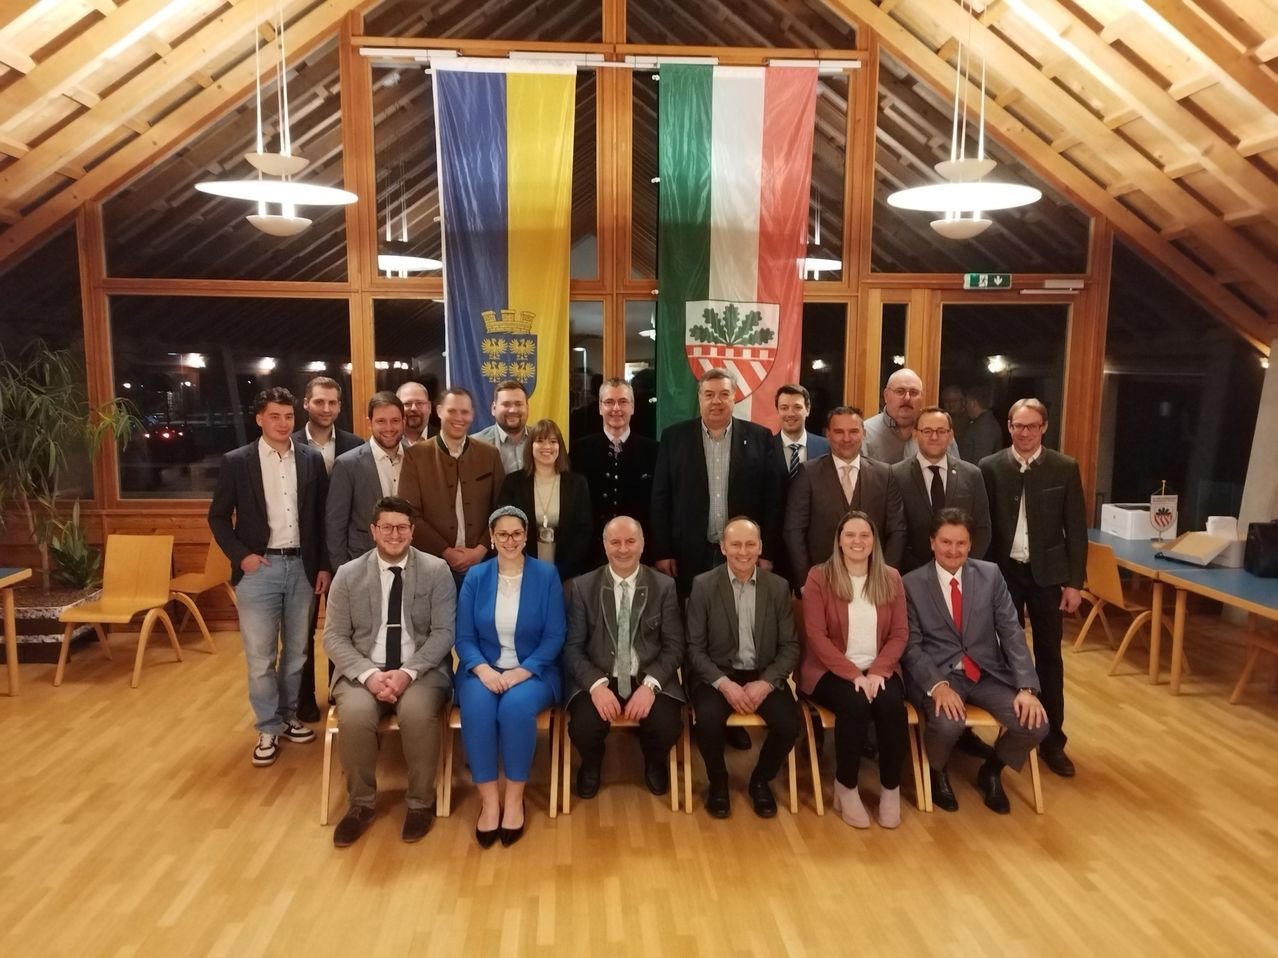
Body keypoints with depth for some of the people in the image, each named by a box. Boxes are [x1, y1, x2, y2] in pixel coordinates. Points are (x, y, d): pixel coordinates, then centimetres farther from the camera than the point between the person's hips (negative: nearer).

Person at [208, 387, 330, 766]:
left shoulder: (312, 459, 3)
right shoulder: (236, 462, -2)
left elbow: (322, 516, 7)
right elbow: (218, 517, 2)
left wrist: (324, 565, 3)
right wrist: (241, 555, -10)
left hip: (302, 566, 2)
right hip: (259, 568, -2)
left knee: (296, 651, 13)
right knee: (260, 656, 2)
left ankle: (288, 715, 30)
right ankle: (269, 727, 17)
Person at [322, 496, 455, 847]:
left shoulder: (436, 570, -1)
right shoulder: (348, 575, 3)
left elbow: (444, 632, -5)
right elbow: (334, 637, 0)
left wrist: (408, 672, -20)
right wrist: (369, 674, -17)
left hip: (421, 670, -1)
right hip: (364, 670, 2)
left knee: (416, 712, -32)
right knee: (355, 714, -29)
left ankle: (420, 802, -7)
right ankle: (361, 803, -3)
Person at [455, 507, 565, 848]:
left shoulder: (546, 574, -1)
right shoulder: (475, 576, 3)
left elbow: (555, 636, -5)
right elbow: (463, 638, 0)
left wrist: (521, 672, -18)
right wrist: (483, 670, -19)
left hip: (532, 672, -1)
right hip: (484, 670, 1)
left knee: (516, 706, -32)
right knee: (477, 708, -31)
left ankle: (515, 797, -13)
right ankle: (489, 800, -16)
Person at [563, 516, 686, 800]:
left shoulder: (664, 586, 1)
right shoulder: (582, 586, 1)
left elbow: (674, 646, -1)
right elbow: (573, 647, -2)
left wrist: (650, 684, -18)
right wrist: (596, 684, -20)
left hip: (649, 679, 1)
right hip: (598, 679, 0)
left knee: (667, 727, -27)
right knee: (583, 726, -29)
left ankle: (654, 763, 14)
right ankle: (591, 766, 11)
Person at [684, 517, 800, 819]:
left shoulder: (779, 587, 1)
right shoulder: (703, 585, -5)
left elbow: (790, 647, 2)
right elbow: (694, 647, -6)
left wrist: (766, 683, -15)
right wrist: (724, 683, -20)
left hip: (764, 676, 2)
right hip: (716, 675, -2)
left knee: (788, 724, -23)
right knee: (709, 720, -30)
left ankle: (761, 780, 10)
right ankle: (718, 782, 2)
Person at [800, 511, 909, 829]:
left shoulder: (891, 578, 7)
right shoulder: (819, 577, -3)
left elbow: (899, 633, 3)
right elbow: (816, 635, -9)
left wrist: (877, 671, -14)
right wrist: (853, 674, -18)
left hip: (878, 670, 3)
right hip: (832, 671, -3)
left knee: (892, 704, -28)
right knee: (855, 705, -31)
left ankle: (891, 788, -8)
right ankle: (846, 788, -10)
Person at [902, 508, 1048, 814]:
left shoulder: (990, 574, 3)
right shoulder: (911, 584, -5)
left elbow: (1011, 632, 0)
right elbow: (911, 645, -7)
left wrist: (1027, 687, -12)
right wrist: (938, 685, -24)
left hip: (988, 673, 3)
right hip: (938, 675, -3)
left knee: (1035, 724, -19)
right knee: (947, 724, -33)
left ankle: (991, 772, 14)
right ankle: (937, 773, 5)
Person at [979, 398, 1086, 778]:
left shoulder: (1065, 468, -2)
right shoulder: (990, 467, -2)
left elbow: (1076, 529, 0)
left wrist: (1074, 581, -4)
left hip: (1047, 573, 0)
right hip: (1003, 572, 0)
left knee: (1049, 656, 7)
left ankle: (1052, 738, 18)